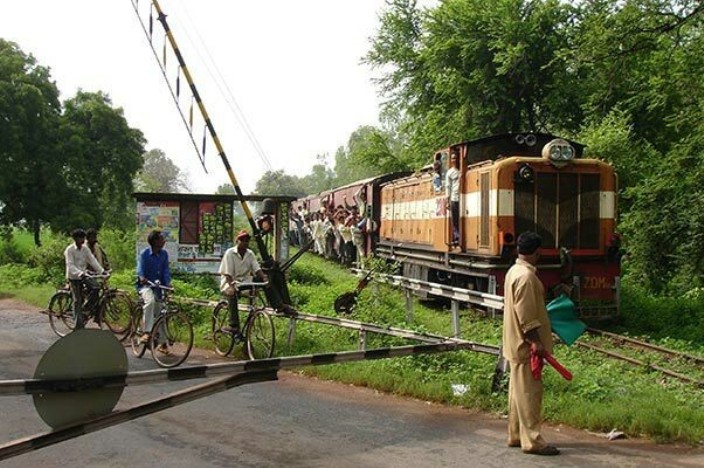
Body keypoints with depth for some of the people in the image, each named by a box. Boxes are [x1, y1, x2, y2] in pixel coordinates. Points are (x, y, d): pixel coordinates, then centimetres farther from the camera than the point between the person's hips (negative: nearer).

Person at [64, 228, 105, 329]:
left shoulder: (85, 249, 3)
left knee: (96, 287, -22)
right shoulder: (69, 250, -13)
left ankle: (86, 309, -2)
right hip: (74, 277, -5)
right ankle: (79, 326, 4)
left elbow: (93, 261, -2)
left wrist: (102, 271, -13)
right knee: (78, 301, -4)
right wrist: (80, 274, -38)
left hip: (84, 274, 5)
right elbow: (70, 266, -23)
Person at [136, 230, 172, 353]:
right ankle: (146, 332, -31)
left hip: (158, 286, 4)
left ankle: (162, 343, 19)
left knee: (159, 313, 7)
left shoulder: (164, 254, 2)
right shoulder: (144, 254, -9)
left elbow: (166, 270, -2)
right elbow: (140, 268, -18)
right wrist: (142, 277, -40)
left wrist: (168, 283, -20)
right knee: (150, 300, -35)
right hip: (145, 285, -4)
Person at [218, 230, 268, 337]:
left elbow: (257, 269, -4)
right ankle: (234, 325, -36)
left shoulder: (250, 254, 7)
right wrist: (231, 286, -30)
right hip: (230, 282, -4)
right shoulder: (230, 253, -7)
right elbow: (228, 273, -14)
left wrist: (264, 277, -25)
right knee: (232, 293, -36)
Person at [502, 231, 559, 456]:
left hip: (517, 343, 10)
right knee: (529, 391, -5)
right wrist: (535, 341, -22)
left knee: (519, 389, 15)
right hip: (525, 344, -10)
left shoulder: (514, 271, 12)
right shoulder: (526, 276, -20)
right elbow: (525, 314, -24)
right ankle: (532, 440, 1)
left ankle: (516, 435, 22)